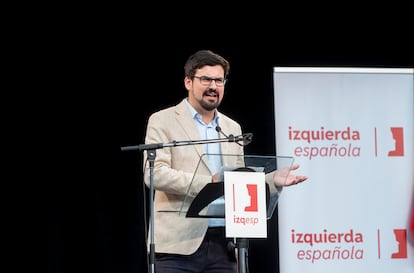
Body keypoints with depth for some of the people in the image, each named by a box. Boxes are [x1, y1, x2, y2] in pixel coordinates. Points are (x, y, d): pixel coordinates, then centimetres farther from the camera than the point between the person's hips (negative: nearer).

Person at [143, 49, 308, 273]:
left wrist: (272, 180, 4)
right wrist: (208, 182, -22)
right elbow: (154, 173, -12)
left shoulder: (232, 128, 20)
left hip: (223, 246, 5)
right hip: (179, 245, -5)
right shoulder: (162, 121, 2)